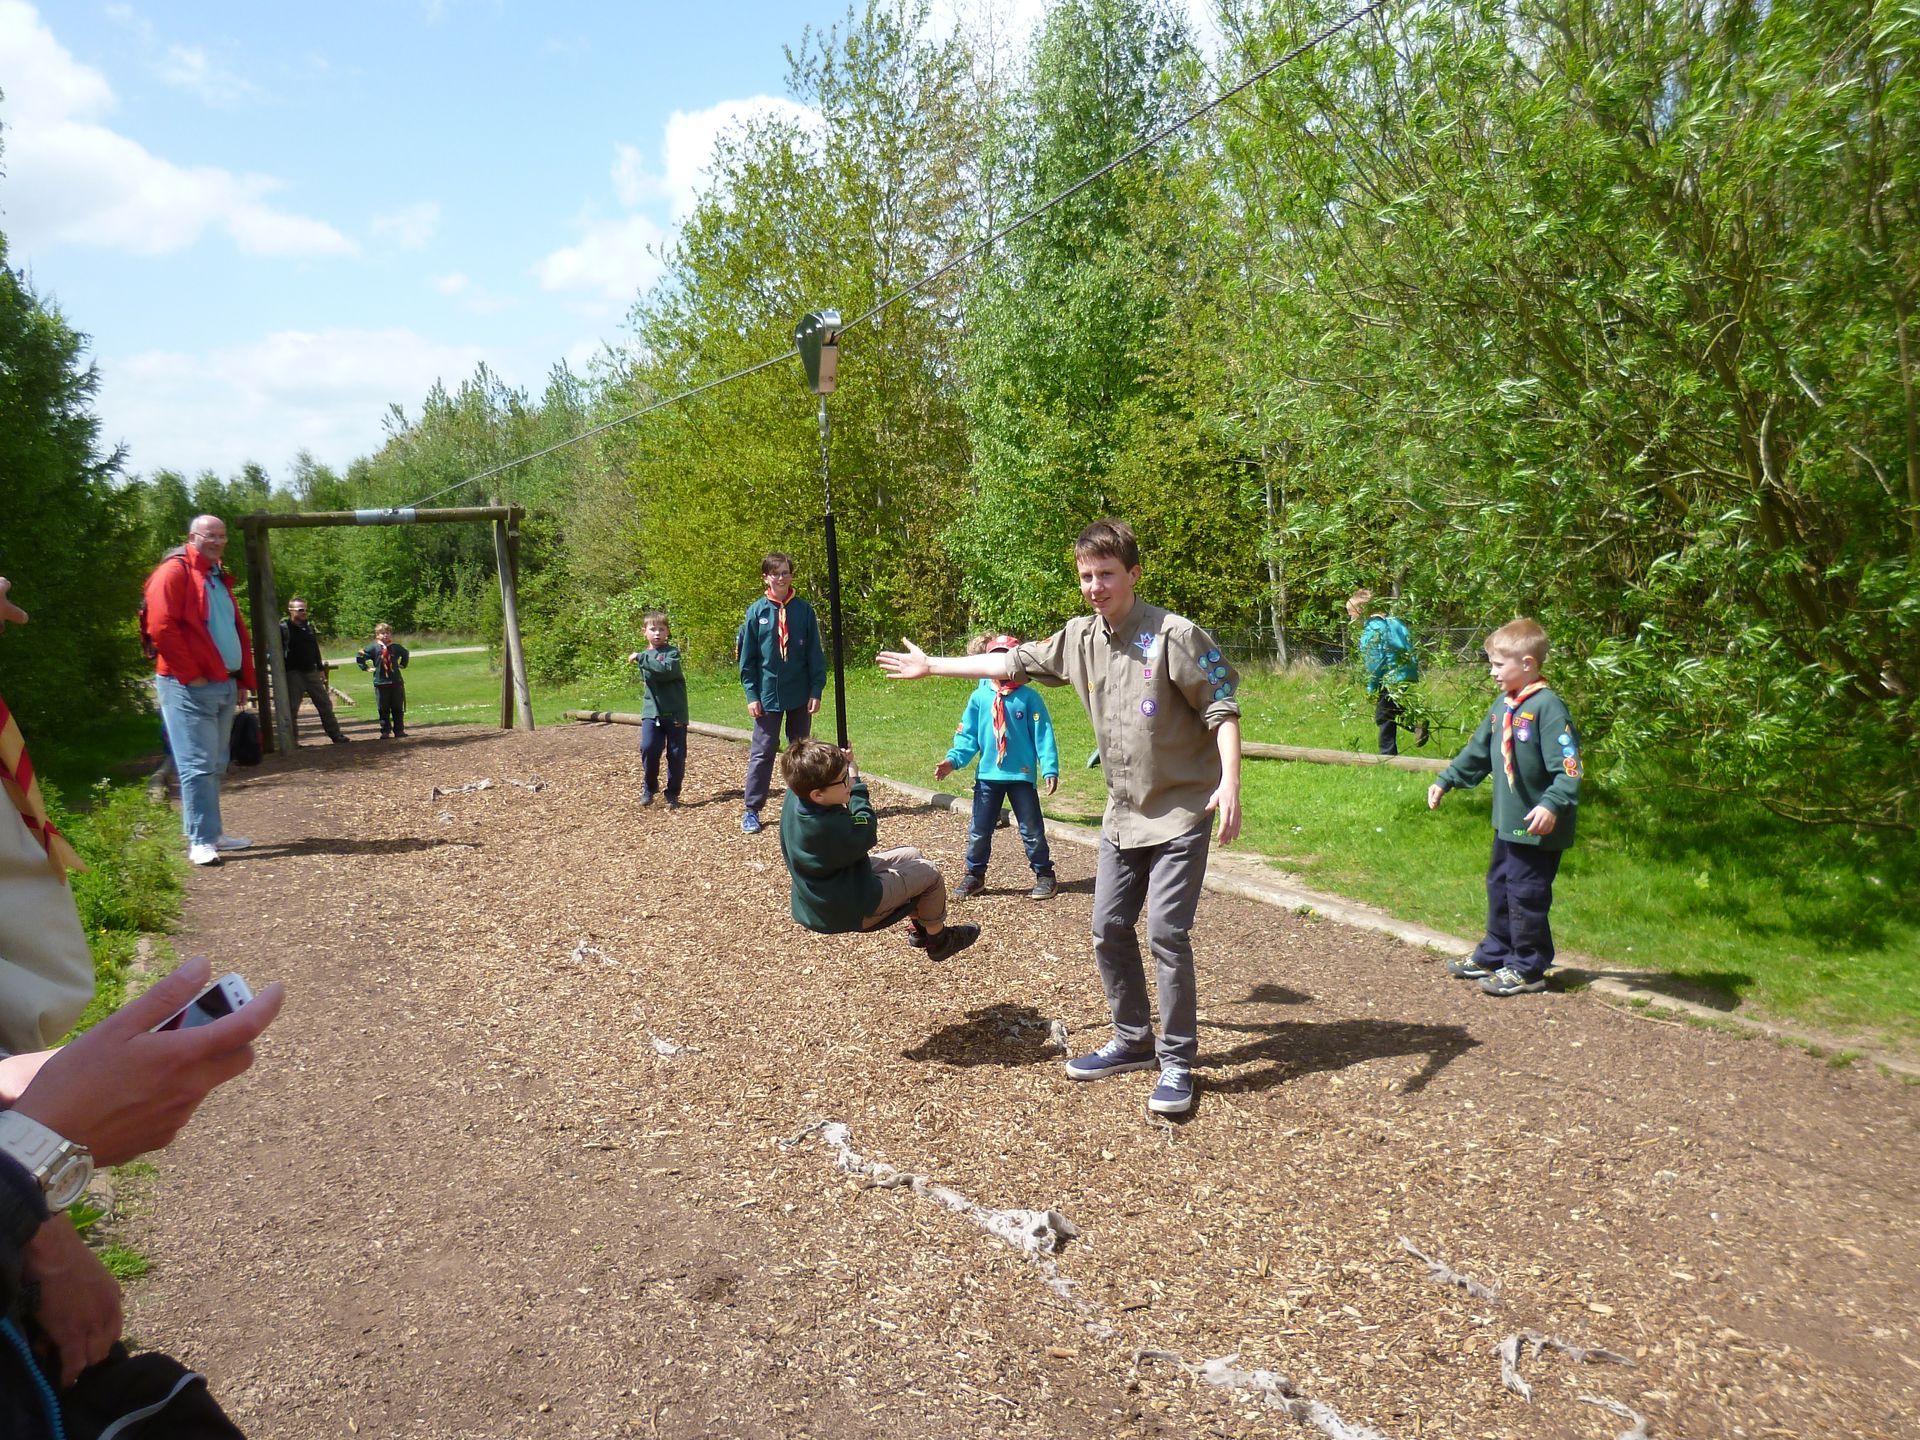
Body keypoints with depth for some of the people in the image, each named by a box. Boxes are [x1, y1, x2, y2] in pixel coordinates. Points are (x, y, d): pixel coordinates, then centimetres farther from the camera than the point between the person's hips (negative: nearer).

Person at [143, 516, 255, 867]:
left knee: (215, 765, 13)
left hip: (224, 685, 8)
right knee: (198, 764, -9)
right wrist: (190, 675, -15)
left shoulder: (220, 579, 20)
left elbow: (239, 632, 23)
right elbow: (160, 628, -16)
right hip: (189, 687, -8)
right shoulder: (174, 572, -7)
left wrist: (245, 680, 16)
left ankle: (212, 832, 20)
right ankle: (200, 841, -7)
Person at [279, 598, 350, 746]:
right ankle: (292, 740, 6)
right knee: (292, 708, -1)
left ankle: (335, 735, 12)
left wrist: (321, 669, 17)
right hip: (294, 673, -5)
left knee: (325, 703, 6)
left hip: (311, 671, 5)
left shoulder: (309, 626, 11)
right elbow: (279, 652, -9)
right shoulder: (283, 628, -7)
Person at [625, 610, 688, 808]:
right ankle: (649, 787, 8)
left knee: (676, 754, 2)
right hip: (651, 710, 3)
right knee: (648, 747, -14)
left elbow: (666, 669, -23)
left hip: (675, 712, -3)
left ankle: (673, 794, 18)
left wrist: (641, 657, -20)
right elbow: (649, 677, 15)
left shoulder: (672, 651, -4)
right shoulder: (645, 655, 13)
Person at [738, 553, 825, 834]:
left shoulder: (804, 610, -1)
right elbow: (747, 657, 0)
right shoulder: (756, 612, -3)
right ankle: (751, 810, 9)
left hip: (801, 695, 1)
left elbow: (815, 654, 1)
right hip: (768, 693, -1)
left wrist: (817, 690, -3)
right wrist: (751, 694, -5)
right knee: (762, 752, 2)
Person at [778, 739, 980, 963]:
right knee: (929, 871, 4)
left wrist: (843, 766, -3)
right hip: (849, 911, -9)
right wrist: (856, 783, -10)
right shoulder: (828, 828, -39)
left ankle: (919, 926, 34)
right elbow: (867, 833, -18)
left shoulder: (795, 796, -14)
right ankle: (937, 938, 24)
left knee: (911, 856, 21)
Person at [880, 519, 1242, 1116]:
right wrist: (932, 665, 22)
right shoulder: (1079, 637, 2)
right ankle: (1133, 1042, 28)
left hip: (1180, 810, -6)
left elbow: (1222, 710, -14)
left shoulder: (1175, 635, -16)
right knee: (1109, 930, 10)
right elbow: (1014, 662, 15)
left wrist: (1229, 782, -27)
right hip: (1123, 814, 7)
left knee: (1167, 932, -9)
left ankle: (1177, 1063, 7)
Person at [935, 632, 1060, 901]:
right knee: (978, 830, 11)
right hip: (987, 776, 2)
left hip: (1022, 776, -2)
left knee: (1032, 830, 10)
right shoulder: (979, 697, -2)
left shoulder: (1028, 697, -8)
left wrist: (1050, 769, -14)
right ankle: (974, 875, 27)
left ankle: (1044, 875, 25)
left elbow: (1043, 735, -8)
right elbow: (967, 735, 0)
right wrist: (953, 760, -13)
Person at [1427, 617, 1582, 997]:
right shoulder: (1503, 705, 9)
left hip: (1538, 827, -9)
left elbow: (1568, 766, -24)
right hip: (1507, 822, 9)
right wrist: (1446, 780, 23)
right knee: (1499, 887, 19)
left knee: (1526, 895, 1)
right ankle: (1493, 955, 34)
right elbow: (1478, 751, 21)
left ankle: (1527, 969, 14)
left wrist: (1552, 805, -35)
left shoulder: (1548, 707, -18)